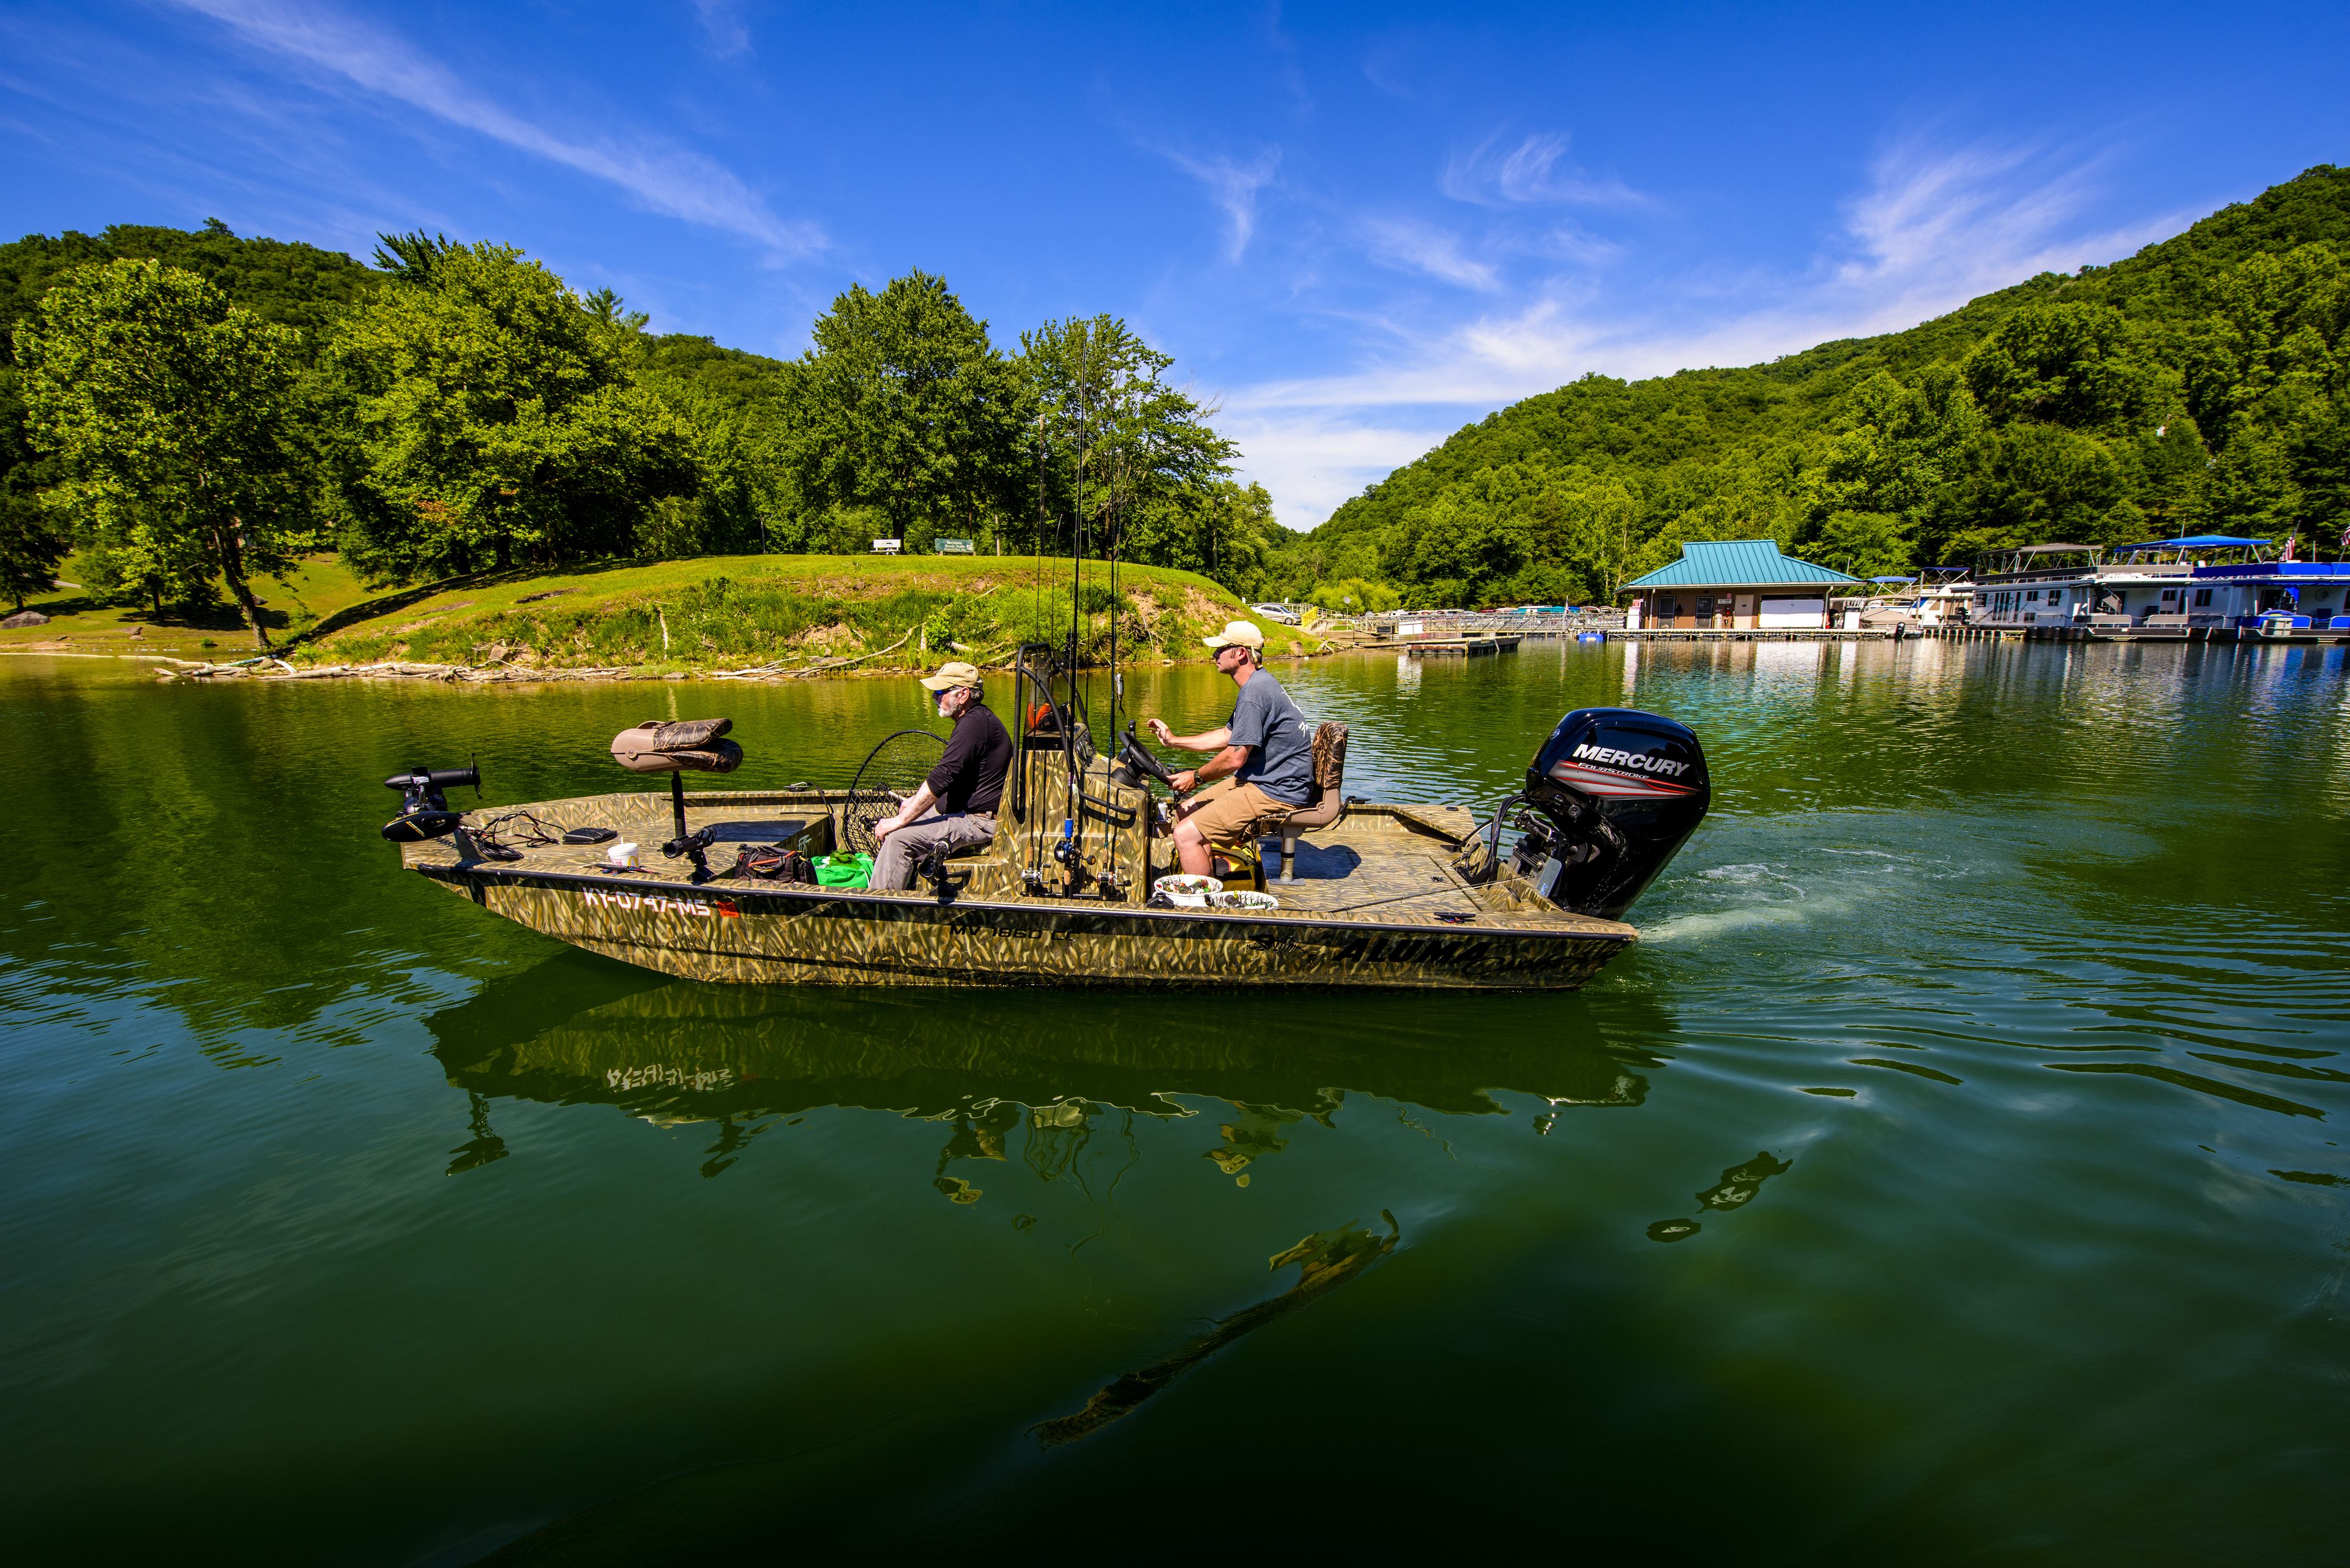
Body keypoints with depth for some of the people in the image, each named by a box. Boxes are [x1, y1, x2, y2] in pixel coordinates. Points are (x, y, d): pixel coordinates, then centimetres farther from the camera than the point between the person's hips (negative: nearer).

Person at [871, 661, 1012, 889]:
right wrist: (915, 800, 16)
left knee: (898, 838, -20)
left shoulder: (974, 724, -18)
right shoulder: (978, 719, 17)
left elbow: (942, 778, -24)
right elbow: (946, 777, 26)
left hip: (979, 822, -11)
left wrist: (900, 820, -20)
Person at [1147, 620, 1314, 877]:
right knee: (1185, 810, 14)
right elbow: (1227, 736, 24)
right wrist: (1173, 740, 25)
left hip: (1276, 794, -11)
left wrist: (1196, 777, -4)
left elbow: (1235, 757, -21)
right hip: (1262, 781, 11)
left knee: (1186, 834, -18)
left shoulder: (1254, 693, -20)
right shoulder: (1259, 683, 16)